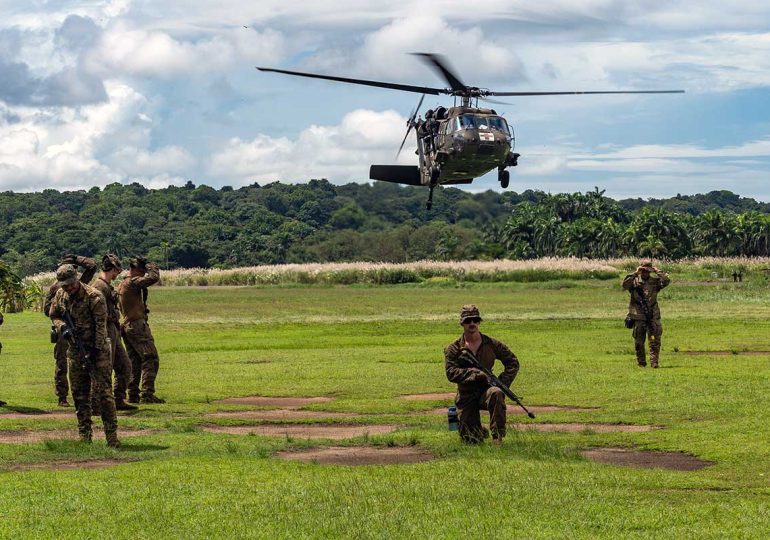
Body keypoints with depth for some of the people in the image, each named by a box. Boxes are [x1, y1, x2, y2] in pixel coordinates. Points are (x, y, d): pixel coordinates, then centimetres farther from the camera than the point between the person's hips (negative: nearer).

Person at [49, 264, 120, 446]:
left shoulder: (94, 297, -16)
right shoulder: (61, 295, 3)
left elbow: (100, 326, -17)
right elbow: (54, 315, 17)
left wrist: (94, 351, -21)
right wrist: (62, 327, -6)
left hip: (97, 349, -6)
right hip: (75, 350, 6)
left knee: (102, 392, -10)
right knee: (79, 395, 9)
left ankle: (112, 436, -10)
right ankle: (84, 436, 16)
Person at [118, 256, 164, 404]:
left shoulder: (121, 285, 16)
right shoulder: (133, 282, -13)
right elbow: (154, 277, -22)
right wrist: (150, 265, -6)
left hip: (126, 326, 10)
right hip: (138, 326, -10)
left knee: (135, 362, 12)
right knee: (150, 359, -10)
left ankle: (133, 395, 10)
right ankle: (147, 394, -17)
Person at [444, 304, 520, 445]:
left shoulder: (491, 344, 2)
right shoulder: (454, 349, -1)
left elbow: (513, 362, 8)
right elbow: (451, 373, -14)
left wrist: (502, 382, -7)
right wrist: (475, 373, -25)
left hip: (486, 390, 0)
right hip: (466, 396, 0)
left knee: (496, 393, -38)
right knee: (471, 439, -6)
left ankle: (497, 437, -30)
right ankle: (482, 433, 34)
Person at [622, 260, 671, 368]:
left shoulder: (655, 282, 8)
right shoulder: (634, 282, 4)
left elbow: (667, 281, -7)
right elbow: (625, 284, -15)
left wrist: (657, 272, -5)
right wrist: (635, 274, -14)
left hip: (653, 316, 1)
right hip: (638, 316, -1)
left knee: (655, 340, -6)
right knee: (639, 342, 5)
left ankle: (654, 362, -4)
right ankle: (641, 363, 15)